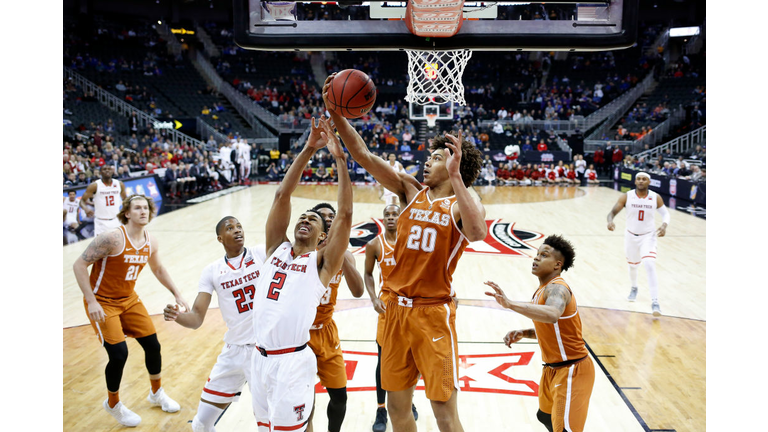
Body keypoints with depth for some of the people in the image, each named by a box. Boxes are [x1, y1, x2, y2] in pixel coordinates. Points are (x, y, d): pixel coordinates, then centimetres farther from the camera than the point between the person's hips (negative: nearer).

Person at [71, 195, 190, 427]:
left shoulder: (151, 242, -3)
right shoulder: (113, 238, -24)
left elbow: (158, 269, 15)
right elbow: (79, 265, -21)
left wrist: (177, 294, 11)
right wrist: (91, 302, -26)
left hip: (129, 299, 6)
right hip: (102, 303, -6)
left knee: (153, 345, 7)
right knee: (119, 354, -12)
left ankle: (157, 393, 32)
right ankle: (113, 404, 15)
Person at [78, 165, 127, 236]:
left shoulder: (119, 184, 3)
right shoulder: (95, 186, -6)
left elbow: (124, 199, 19)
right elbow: (82, 200, -4)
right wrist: (86, 209, -25)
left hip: (116, 221, 3)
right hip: (101, 222, -3)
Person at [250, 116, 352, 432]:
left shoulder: (322, 262, -1)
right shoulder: (277, 248, 10)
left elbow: (345, 214, -12)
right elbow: (282, 195, 2)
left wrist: (339, 158, -14)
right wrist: (308, 149, -3)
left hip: (293, 361, -5)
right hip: (260, 358, 5)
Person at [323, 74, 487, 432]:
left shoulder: (462, 203, -7)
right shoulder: (411, 190, 7)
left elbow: (476, 233, -32)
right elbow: (365, 157, 0)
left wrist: (455, 176, -34)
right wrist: (336, 113, -11)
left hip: (433, 312, -5)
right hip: (396, 308, 5)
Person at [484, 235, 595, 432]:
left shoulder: (557, 288, -22)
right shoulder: (542, 289, 7)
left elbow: (552, 315, -47)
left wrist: (510, 304, -53)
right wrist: (524, 334, 1)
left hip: (572, 370, -10)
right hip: (552, 369, 10)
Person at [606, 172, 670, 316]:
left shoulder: (656, 198, -11)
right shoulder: (626, 197, -13)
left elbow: (665, 213, 3)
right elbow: (612, 212, -14)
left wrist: (664, 225, -18)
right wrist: (610, 221, -37)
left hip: (648, 236, -2)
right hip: (631, 236, 2)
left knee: (650, 266, -19)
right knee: (633, 265, 20)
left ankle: (655, 302, -16)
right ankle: (633, 288, 51)